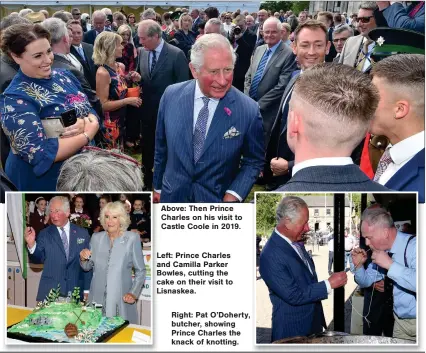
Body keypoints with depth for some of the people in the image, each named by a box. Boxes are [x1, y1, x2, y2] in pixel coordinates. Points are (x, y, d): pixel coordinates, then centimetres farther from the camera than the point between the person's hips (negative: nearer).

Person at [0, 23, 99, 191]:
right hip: (44, 181, -6)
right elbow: (42, 154, -27)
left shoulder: (63, 75, 0)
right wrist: (88, 133, -20)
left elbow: (92, 113, 3)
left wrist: (85, 123, -20)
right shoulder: (15, 99, -20)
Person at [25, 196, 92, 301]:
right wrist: (31, 244, -24)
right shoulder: (44, 234, 4)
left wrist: (87, 290, 3)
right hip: (49, 292, 0)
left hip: (75, 292, 1)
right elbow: (38, 259, -5)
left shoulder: (82, 233, 6)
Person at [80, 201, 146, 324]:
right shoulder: (96, 238, 6)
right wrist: (83, 258, -4)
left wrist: (134, 293, -9)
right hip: (98, 299, 3)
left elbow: (140, 271, 0)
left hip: (121, 299, -3)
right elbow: (87, 267, 16)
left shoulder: (132, 238, -5)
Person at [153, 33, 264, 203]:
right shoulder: (171, 95, -10)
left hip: (218, 200, -2)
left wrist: (233, 196, -17)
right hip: (173, 196, 2)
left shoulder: (249, 110, -17)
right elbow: (161, 148, 2)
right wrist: (157, 186, 9)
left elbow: (254, 161, -5)